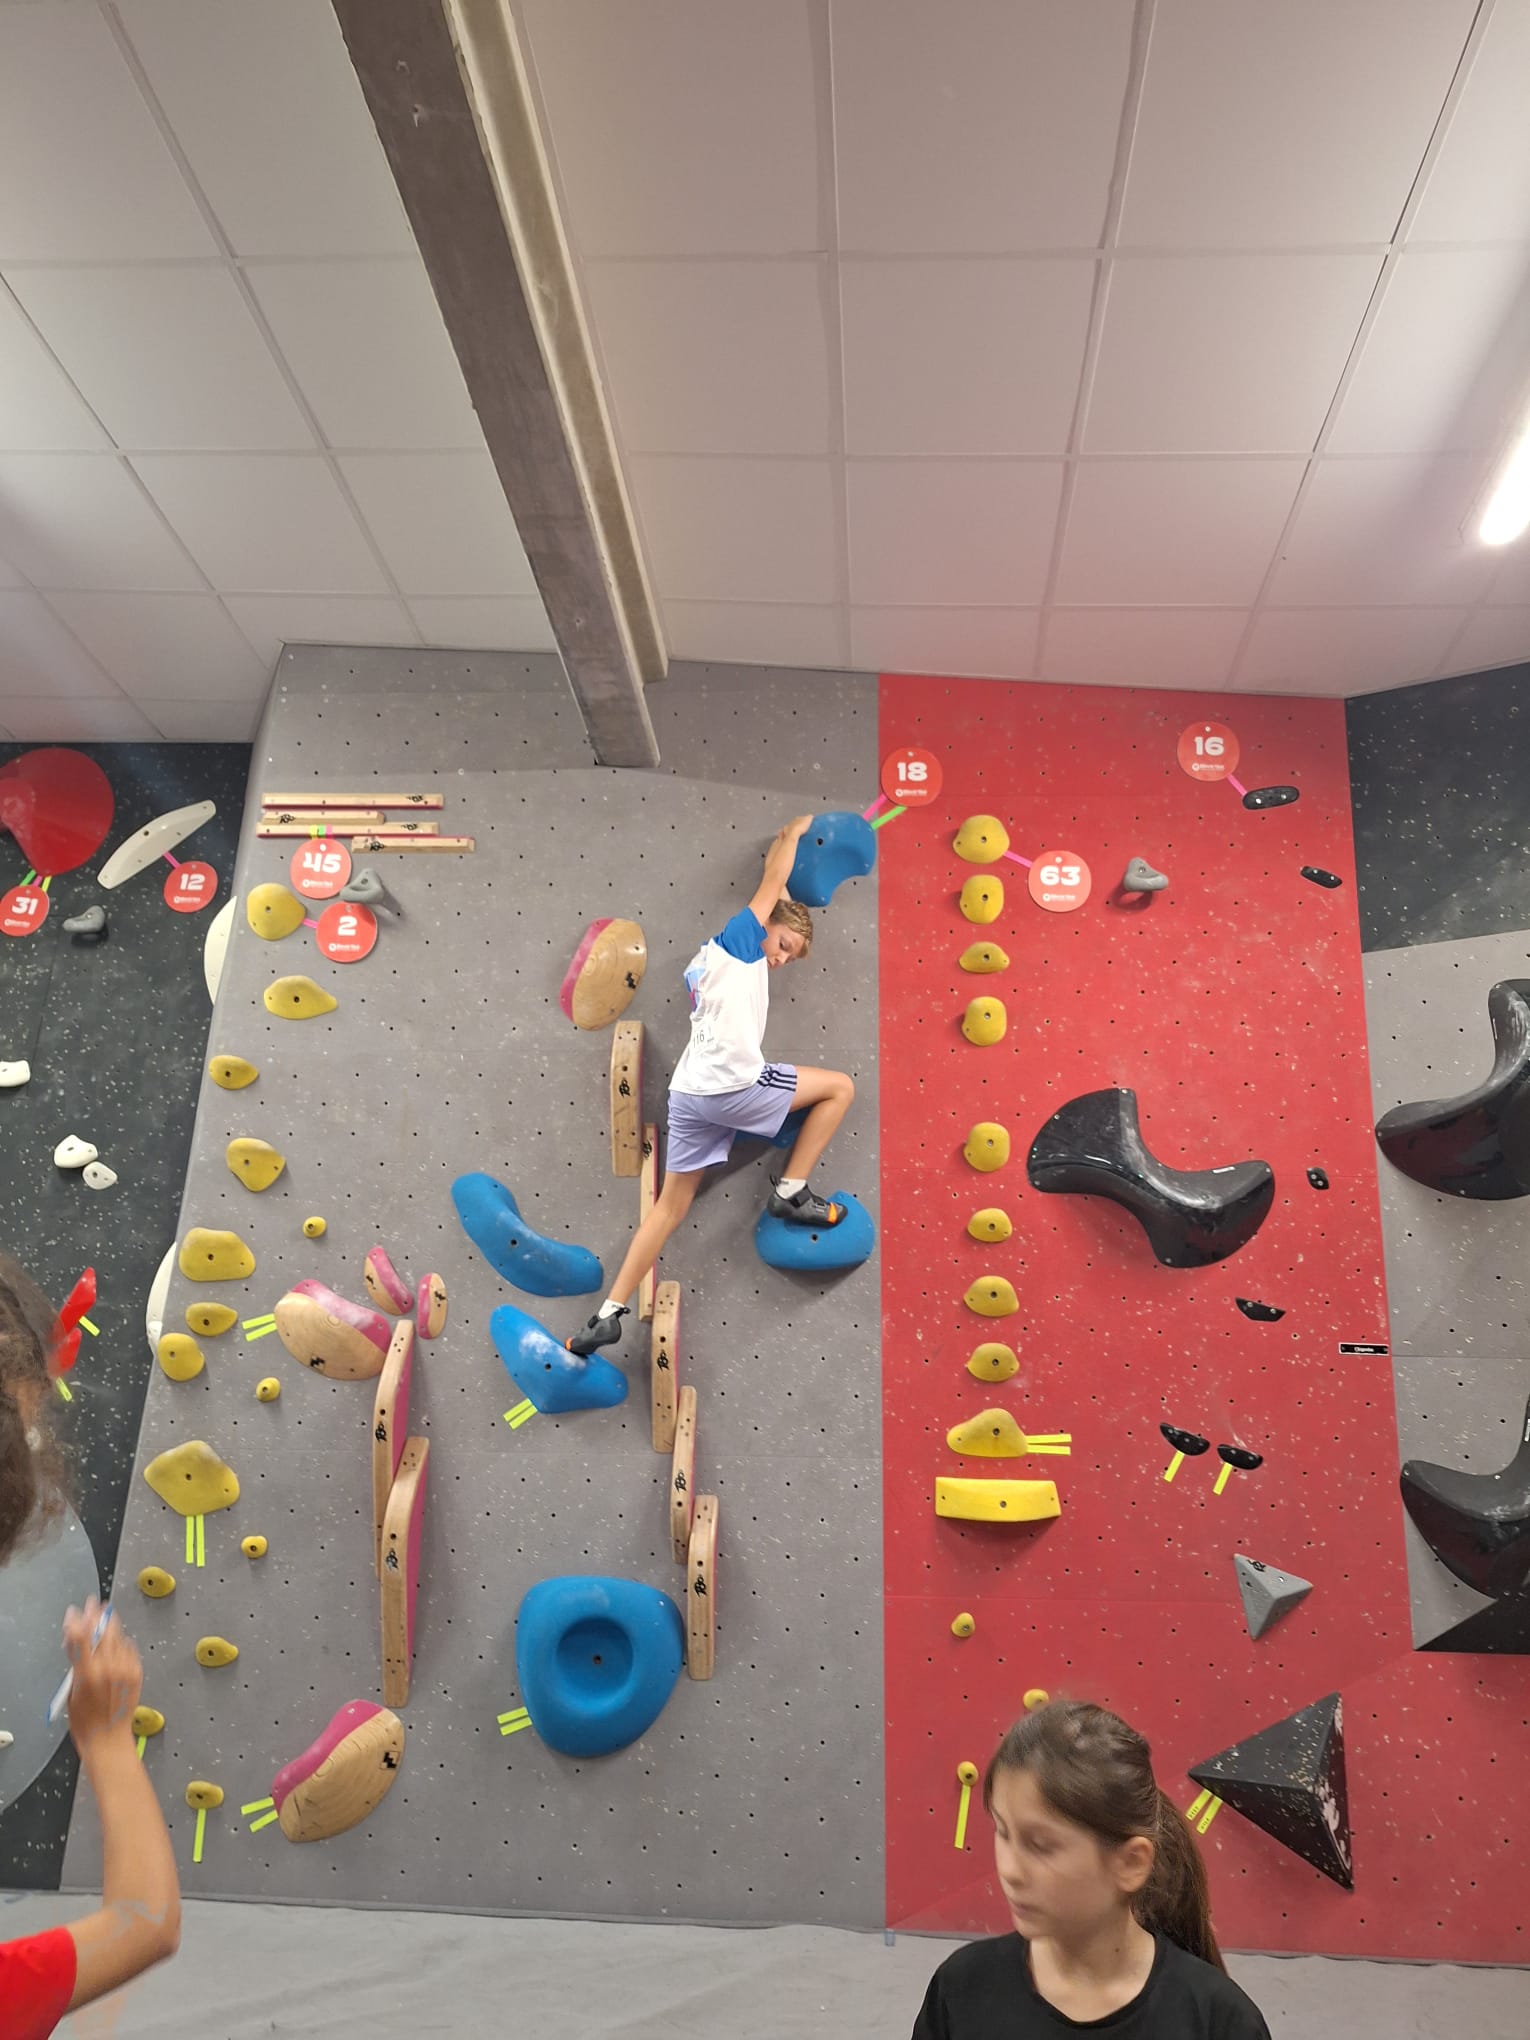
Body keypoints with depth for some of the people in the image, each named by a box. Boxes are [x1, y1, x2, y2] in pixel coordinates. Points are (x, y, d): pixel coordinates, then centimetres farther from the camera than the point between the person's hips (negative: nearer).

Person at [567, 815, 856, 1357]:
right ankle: (790, 1191, 9)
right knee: (839, 1085, 10)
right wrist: (794, 833, 26)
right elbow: (773, 885, 9)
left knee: (671, 1206, 14)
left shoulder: (705, 961, 25)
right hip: (733, 1085, -8)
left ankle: (609, 1313, 10)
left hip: (688, 1093, 8)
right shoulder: (737, 940, 3)